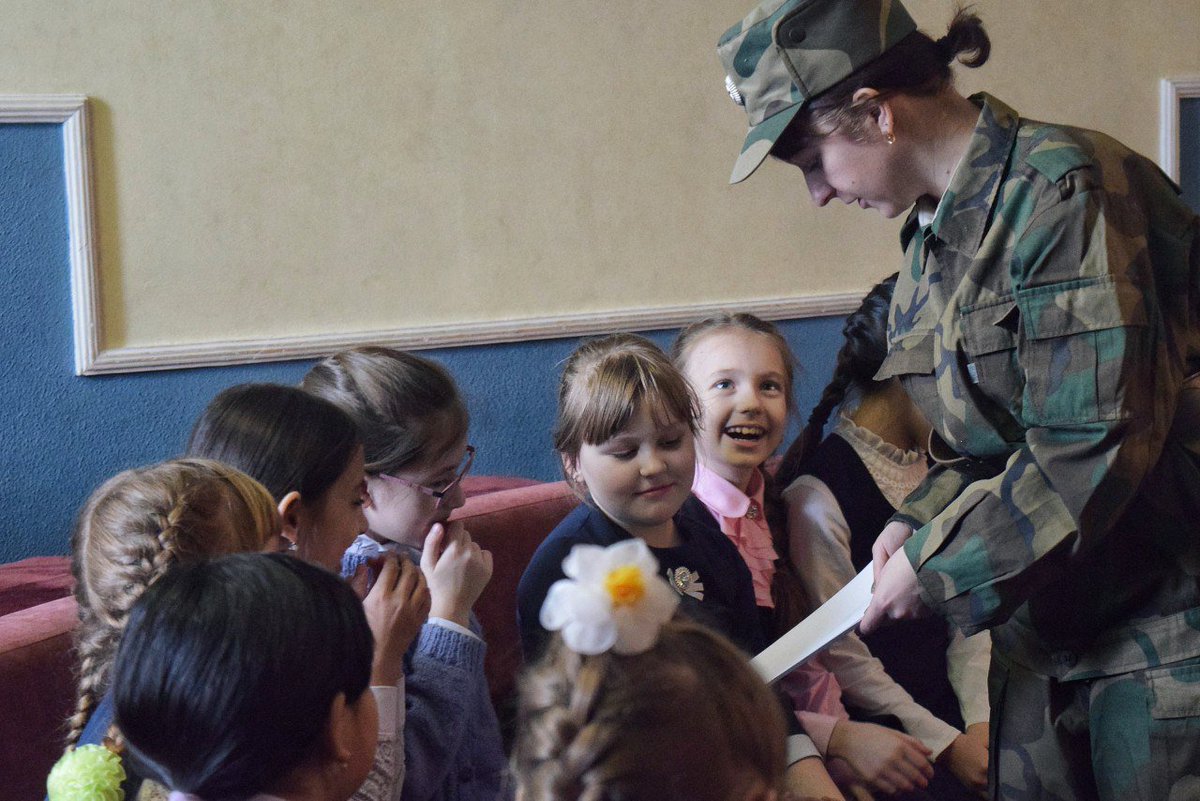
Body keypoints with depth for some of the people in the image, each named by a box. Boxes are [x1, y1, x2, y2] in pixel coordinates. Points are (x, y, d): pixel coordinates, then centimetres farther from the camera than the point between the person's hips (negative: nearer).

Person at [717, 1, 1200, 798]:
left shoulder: (1063, 189, -17)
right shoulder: (930, 236, 11)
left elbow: (1094, 441, -23)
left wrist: (936, 567, -15)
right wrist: (923, 521, -2)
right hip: (1044, 619, 8)